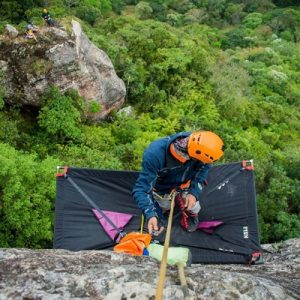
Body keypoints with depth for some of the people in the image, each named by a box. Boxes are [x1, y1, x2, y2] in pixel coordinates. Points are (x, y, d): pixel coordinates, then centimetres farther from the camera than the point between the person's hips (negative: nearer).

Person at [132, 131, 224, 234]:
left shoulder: (197, 144, -36)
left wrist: (194, 192, -27)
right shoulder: (155, 154, -46)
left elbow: (204, 168, -15)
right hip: (162, 189, -2)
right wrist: (150, 215, -55)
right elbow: (141, 189, -40)